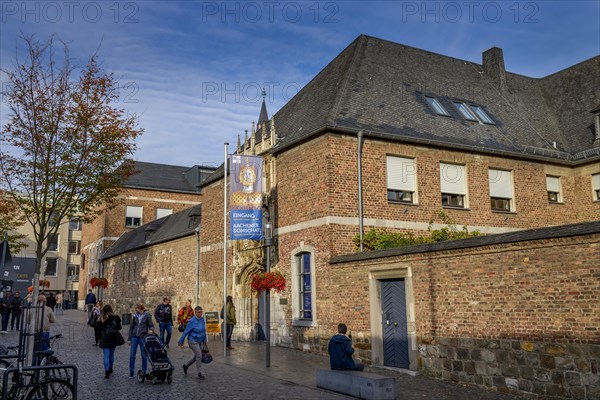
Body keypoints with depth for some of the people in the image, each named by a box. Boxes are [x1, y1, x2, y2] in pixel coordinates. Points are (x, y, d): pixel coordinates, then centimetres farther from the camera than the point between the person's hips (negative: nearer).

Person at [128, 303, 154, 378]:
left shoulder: (147, 315, -4)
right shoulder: (135, 315, 5)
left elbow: (151, 325, -2)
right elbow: (131, 327, 10)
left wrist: (151, 330, -26)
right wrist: (129, 338, 9)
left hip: (143, 337, -3)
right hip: (134, 337, 3)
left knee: (144, 355, 4)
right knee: (132, 355, 2)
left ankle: (144, 372, 15)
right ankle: (131, 372, 12)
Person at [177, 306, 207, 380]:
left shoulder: (202, 319, 0)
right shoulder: (192, 321, -18)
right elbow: (186, 332, -13)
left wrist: (204, 340, 17)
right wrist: (180, 342, -8)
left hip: (200, 341, 7)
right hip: (193, 341, -7)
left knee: (196, 356, 15)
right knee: (199, 355, -12)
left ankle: (186, 366, 38)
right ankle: (199, 373, -2)